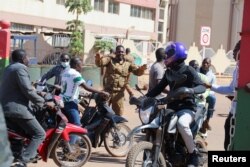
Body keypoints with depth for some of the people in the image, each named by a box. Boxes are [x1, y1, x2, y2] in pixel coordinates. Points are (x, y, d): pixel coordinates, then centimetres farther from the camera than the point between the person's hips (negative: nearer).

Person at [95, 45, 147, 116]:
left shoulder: (128, 64, 5)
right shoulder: (110, 60, 2)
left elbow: (137, 71, -3)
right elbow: (100, 63, -13)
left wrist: (141, 69, -27)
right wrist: (98, 59, -38)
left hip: (119, 93, 1)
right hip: (107, 91, -1)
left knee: (118, 113, 10)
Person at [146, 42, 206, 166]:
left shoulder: (188, 71, -7)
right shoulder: (168, 72, 13)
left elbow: (202, 87, -15)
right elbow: (159, 88, 13)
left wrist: (191, 90, -37)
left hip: (186, 108, -7)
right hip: (171, 107, 7)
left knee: (182, 124, -39)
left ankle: (193, 154, -21)